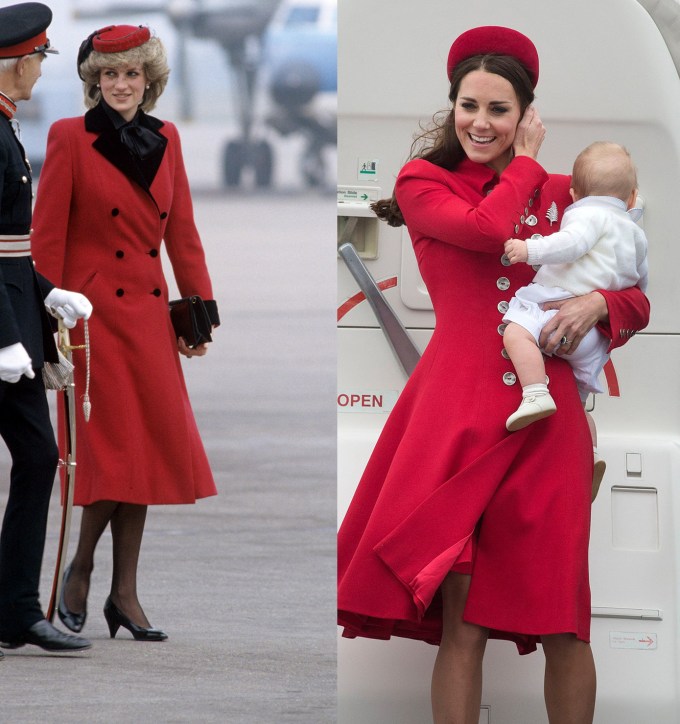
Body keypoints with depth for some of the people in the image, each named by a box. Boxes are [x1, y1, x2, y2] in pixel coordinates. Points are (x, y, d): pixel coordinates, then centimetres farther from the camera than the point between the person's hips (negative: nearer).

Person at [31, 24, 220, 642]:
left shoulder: (164, 140, 10)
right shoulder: (70, 138, -5)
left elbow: (182, 231, 14)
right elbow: (47, 236, -6)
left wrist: (200, 309, 9)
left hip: (149, 316, 5)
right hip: (94, 311, -5)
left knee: (149, 448, 2)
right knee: (114, 448, -9)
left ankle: (124, 595, 8)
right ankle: (80, 572, 10)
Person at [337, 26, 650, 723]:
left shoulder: (561, 194, 16)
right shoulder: (422, 182, 10)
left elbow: (635, 299, 17)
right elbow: (487, 228, -10)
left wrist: (597, 304, -5)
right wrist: (525, 164, 6)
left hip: (546, 415, 2)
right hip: (460, 410, -2)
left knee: (562, 625, -1)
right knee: (462, 619, -7)